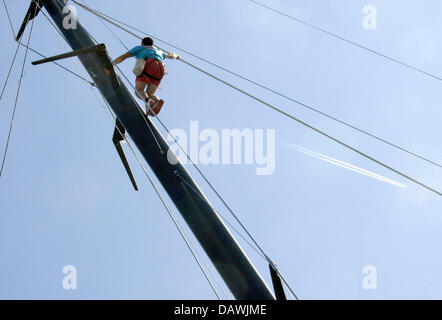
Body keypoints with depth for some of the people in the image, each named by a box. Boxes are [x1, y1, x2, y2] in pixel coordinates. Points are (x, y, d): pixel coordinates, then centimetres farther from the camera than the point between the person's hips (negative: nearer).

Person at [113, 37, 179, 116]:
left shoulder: (139, 48, 31)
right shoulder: (158, 51, 42)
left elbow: (123, 57, 26)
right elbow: (170, 56, 59)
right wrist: (176, 56, 81)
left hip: (148, 65, -4)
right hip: (161, 68, 4)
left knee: (139, 91, 0)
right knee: (150, 94, 7)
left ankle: (148, 101, -35)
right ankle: (157, 101, -30)